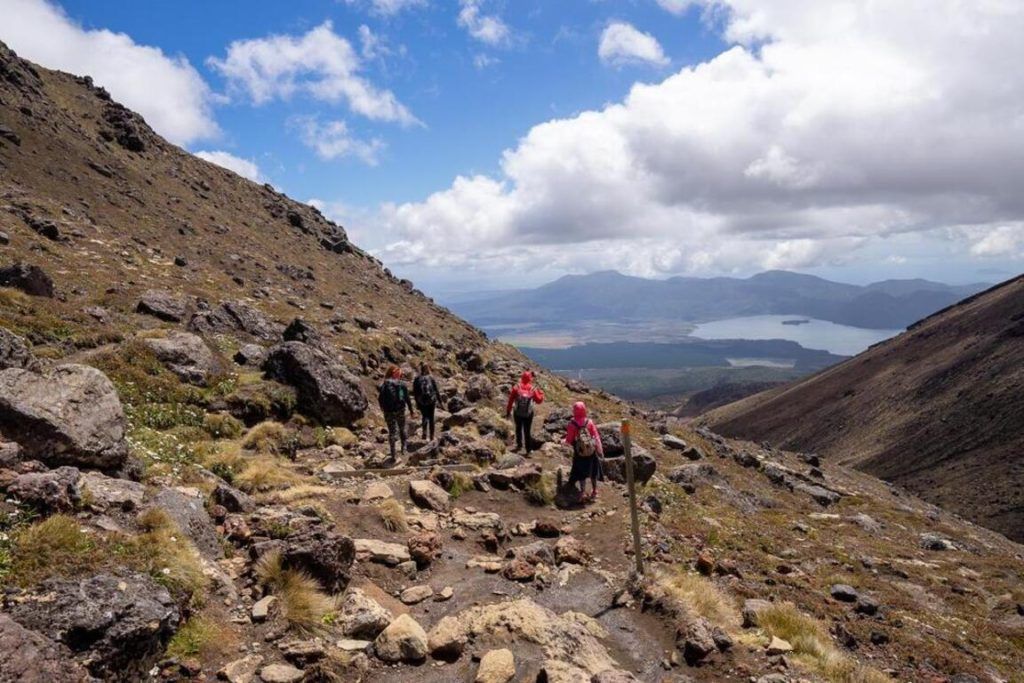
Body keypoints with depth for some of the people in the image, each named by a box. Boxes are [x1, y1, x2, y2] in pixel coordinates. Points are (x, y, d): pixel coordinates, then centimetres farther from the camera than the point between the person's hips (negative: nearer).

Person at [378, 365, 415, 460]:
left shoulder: (384, 385, -2)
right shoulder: (402, 385, -4)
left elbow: (380, 399, -1)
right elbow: (407, 398, -3)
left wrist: (383, 408, 16)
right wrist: (411, 410, 5)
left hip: (388, 412, 0)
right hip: (400, 410, 0)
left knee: (391, 431, 7)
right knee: (402, 429, 21)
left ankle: (393, 453, -1)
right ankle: (403, 448, 26)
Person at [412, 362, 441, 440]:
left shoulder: (417, 380, -4)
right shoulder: (431, 378, -8)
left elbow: (415, 392, 0)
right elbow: (436, 390, -6)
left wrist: (417, 402, 10)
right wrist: (439, 400, 5)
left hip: (421, 402, 1)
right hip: (431, 401, -1)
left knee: (424, 416, 18)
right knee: (431, 418, 11)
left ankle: (424, 431, -5)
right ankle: (431, 436, 14)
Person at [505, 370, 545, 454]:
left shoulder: (516, 387, -8)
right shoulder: (533, 389, -7)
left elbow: (510, 400, -5)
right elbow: (539, 400, 4)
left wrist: (508, 411, 5)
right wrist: (541, 393, 20)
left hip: (517, 413, 1)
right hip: (528, 414, 0)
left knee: (518, 428, 23)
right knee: (527, 431, 7)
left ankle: (519, 444, 32)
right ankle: (528, 450, 7)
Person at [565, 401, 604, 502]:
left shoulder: (572, 424, -15)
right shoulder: (589, 422, -11)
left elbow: (569, 440, -10)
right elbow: (597, 437, -8)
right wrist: (600, 450, -2)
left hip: (579, 453, -2)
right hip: (592, 452, 2)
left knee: (581, 473, 13)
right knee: (593, 471, 20)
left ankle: (583, 492, 2)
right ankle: (594, 491, 31)